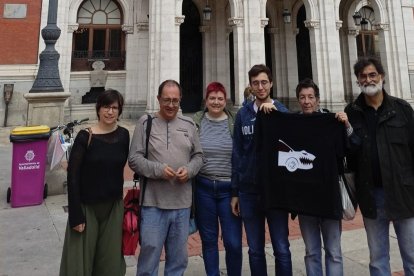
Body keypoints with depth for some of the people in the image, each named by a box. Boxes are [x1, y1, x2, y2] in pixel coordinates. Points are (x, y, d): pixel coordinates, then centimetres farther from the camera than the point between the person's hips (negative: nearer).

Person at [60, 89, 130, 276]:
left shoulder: (123, 135, 0)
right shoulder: (85, 137, -12)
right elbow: (73, 177, -11)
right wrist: (76, 215, -13)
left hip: (114, 207, 4)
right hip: (87, 207, -3)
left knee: (110, 261, 14)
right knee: (80, 260, 8)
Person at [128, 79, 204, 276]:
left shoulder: (189, 124, 8)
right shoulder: (145, 122, -1)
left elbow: (198, 156, 12)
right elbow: (134, 159, -4)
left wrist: (189, 170, -8)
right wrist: (158, 170, -17)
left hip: (182, 202, 4)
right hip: (153, 202, -3)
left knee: (178, 256, 17)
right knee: (149, 252, 5)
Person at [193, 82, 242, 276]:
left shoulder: (235, 123, 1)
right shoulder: (195, 122, 1)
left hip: (229, 188, 0)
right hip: (203, 188, 1)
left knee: (233, 243, 2)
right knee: (208, 240, 13)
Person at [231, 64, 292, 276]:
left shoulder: (281, 111, 1)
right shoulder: (243, 114, 4)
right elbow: (237, 153, 5)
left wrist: (271, 113, -14)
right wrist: (235, 191, 4)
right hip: (248, 190, 2)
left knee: (281, 249, 7)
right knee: (255, 250, 13)